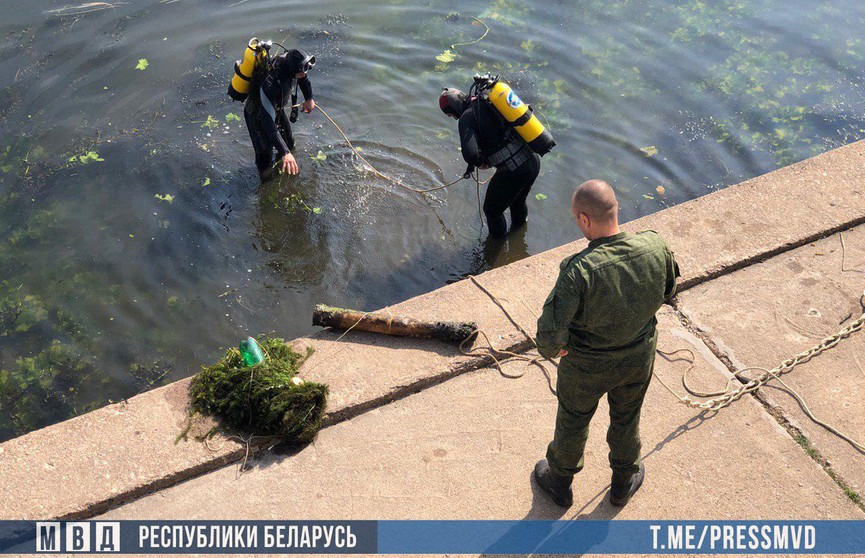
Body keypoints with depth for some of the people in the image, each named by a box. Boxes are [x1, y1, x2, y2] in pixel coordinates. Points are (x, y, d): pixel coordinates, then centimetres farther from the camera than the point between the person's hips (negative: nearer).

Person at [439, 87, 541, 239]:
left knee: (492, 210, 21)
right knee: (518, 202, 36)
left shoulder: (467, 117, -14)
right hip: (533, 160, 7)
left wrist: (480, 163, -6)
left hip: (512, 172, -7)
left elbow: (469, 154, -29)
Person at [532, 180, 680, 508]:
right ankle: (624, 481, 55)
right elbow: (668, 292, -3)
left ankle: (559, 481, 52)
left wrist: (550, 349, -13)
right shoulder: (654, 248, -23)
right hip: (639, 356, 4)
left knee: (572, 422, 25)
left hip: (587, 366, -3)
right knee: (626, 419, 30)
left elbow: (550, 335, -36)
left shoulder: (578, 271, -37)